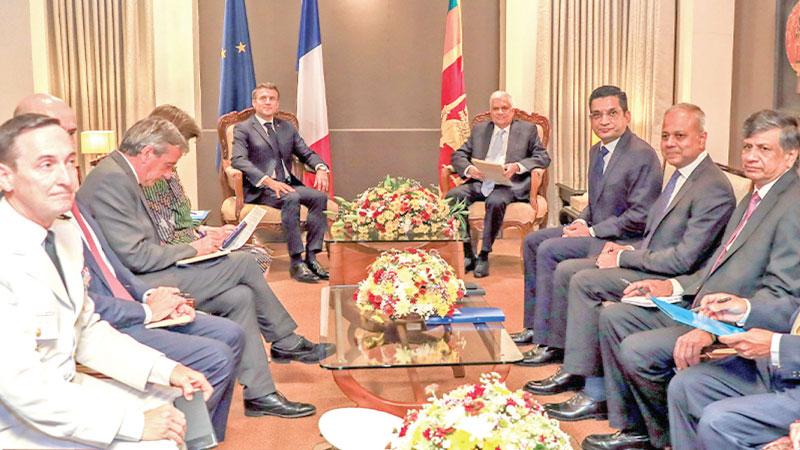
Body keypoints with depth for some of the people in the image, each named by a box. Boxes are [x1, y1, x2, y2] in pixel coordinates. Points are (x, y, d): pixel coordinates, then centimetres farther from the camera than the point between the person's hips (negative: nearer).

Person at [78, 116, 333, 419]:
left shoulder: (121, 176, 16)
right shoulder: (112, 180, -17)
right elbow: (134, 256, -22)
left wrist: (197, 242, 5)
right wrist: (192, 249, -9)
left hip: (138, 283, 10)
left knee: (240, 297, -1)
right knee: (243, 263, -11)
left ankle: (259, 394, 4)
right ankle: (286, 343, 9)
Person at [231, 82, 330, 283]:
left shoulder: (288, 128, 21)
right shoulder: (243, 128, 5)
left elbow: (307, 153, 17)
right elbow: (238, 160, -11)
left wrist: (321, 168, -8)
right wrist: (268, 181, -25)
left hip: (287, 183, 5)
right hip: (258, 189, -5)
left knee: (320, 196, -23)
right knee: (291, 199, -34)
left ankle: (311, 256, -21)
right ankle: (296, 261, -31)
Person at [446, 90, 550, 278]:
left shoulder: (527, 129, 14)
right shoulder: (479, 129, 22)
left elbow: (543, 158, 3)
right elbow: (458, 155, 15)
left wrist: (517, 166, -15)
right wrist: (469, 169, -9)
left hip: (509, 184, -3)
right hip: (479, 182, 4)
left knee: (496, 202, -37)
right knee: (453, 196, -25)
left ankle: (484, 256, -23)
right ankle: (467, 255, -16)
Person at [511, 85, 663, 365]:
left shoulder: (643, 156, -17)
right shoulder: (597, 151, 11)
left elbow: (641, 217, -21)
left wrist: (592, 231, -19)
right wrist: (582, 221, 1)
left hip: (622, 240, -10)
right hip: (594, 229, 10)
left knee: (549, 250, -22)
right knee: (532, 241, 7)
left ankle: (550, 343, -15)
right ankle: (535, 325, 13)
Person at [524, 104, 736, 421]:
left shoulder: (714, 188, -18)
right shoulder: (682, 175, 12)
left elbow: (684, 259, -23)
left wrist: (624, 258, -16)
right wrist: (629, 249, 1)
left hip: (672, 280, -10)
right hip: (648, 261, 10)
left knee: (584, 280, -21)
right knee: (567, 270, 3)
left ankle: (594, 393, -13)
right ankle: (573, 368, 7)